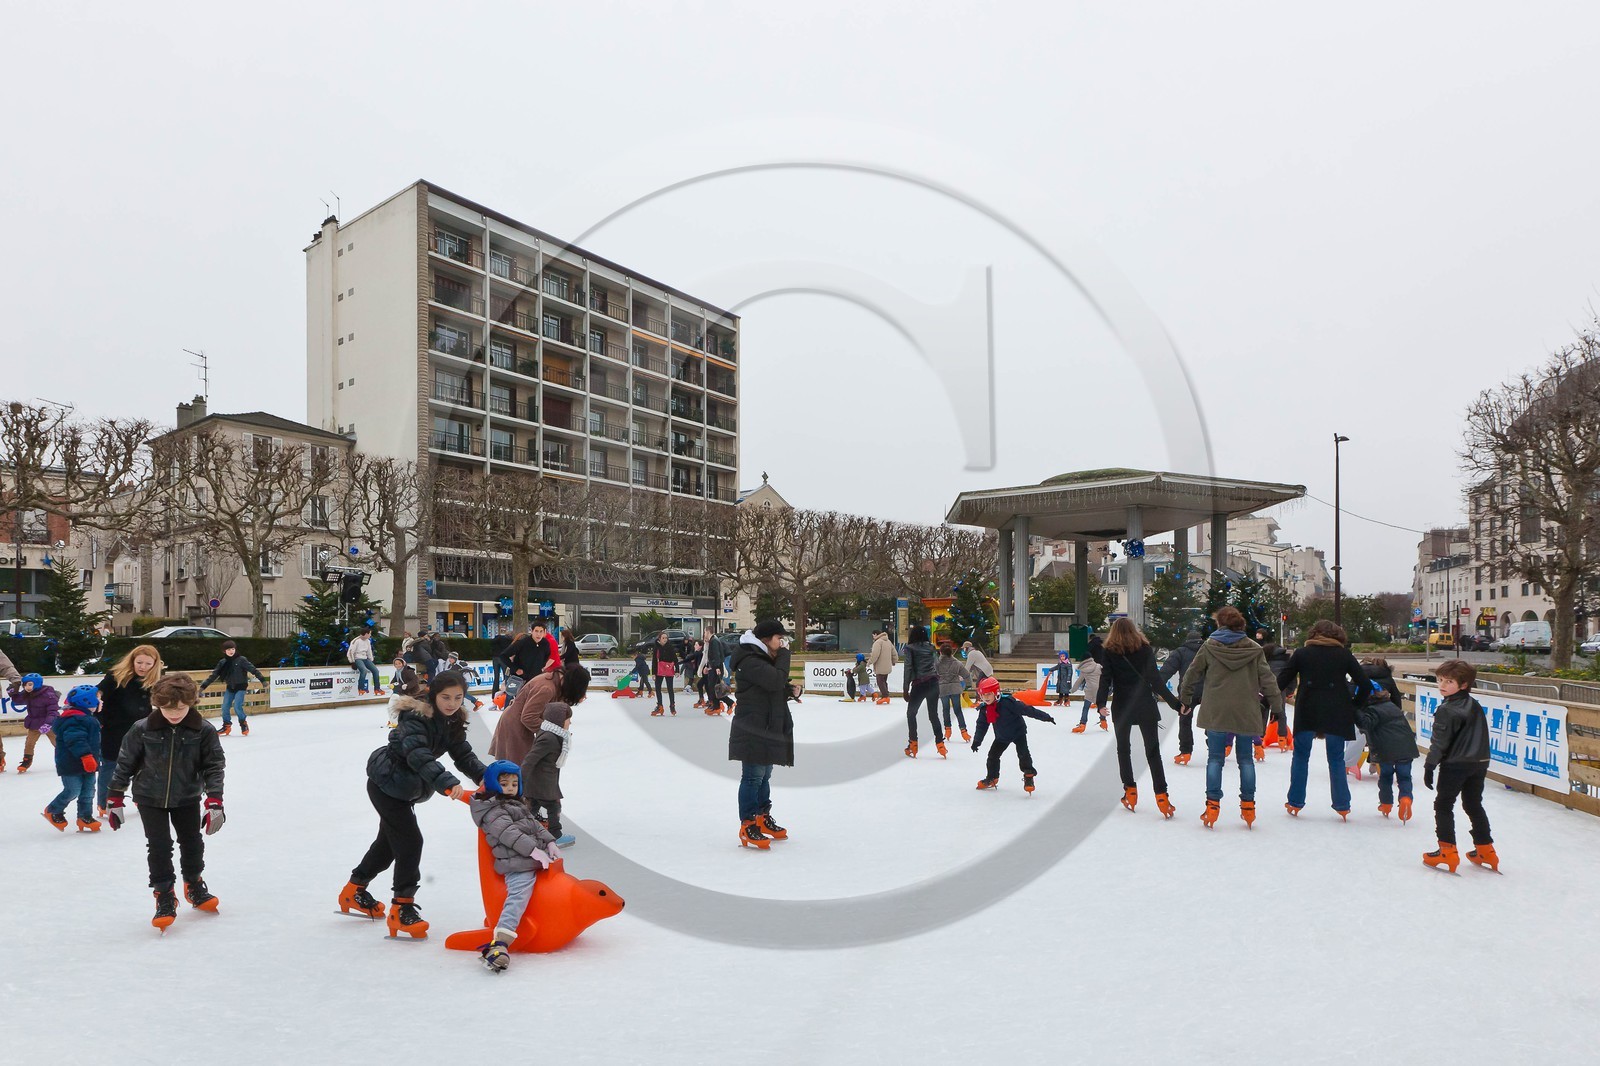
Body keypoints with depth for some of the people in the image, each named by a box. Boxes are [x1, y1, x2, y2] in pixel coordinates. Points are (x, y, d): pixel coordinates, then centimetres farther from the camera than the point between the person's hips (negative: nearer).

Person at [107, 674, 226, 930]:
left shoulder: (204, 731, -17)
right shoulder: (142, 730, -17)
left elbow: (214, 766, -11)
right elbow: (125, 764, -4)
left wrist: (214, 802, -15)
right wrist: (114, 799, 0)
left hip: (187, 798, 1)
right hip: (150, 798, -1)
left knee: (192, 842, 12)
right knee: (159, 846, -5)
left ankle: (194, 885, 35)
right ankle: (164, 896, 11)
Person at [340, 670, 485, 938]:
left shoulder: (452, 722, -5)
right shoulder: (416, 719, -31)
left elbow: (463, 754, -9)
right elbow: (419, 755, -46)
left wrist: (482, 775, -28)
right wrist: (447, 783, -58)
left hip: (406, 787, 9)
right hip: (386, 783, -9)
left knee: (389, 839, 23)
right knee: (410, 841, -15)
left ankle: (355, 890, 45)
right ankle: (401, 908, -5)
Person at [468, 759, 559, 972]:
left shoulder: (519, 805, 25)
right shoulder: (492, 810, -6)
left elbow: (536, 826, 24)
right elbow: (509, 834, -18)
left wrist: (550, 843, 8)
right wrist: (534, 850, -23)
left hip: (536, 860, 10)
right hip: (517, 866, -10)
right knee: (518, 897, -25)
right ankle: (500, 943, -37)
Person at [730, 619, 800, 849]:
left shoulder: (765, 658, 16)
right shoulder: (750, 661, -17)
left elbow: (777, 690, 23)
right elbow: (776, 681, -28)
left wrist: (791, 691, 1)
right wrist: (784, 654, -17)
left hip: (767, 728, 10)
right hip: (753, 730, -10)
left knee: (765, 774, 19)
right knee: (753, 776, -7)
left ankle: (762, 817, 31)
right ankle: (748, 826, -1)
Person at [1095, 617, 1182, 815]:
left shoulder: (1110, 652, -3)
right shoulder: (1145, 649, -1)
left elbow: (1106, 680, -13)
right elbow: (1155, 680, -6)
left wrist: (1101, 703, -19)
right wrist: (1175, 702, -2)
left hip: (1122, 706, 0)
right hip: (1145, 706, 0)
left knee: (1123, 749, 15)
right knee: (1153, 751, 4)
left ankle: (1130, 790, 15)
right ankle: (1160, 794, -6)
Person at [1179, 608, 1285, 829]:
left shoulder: (1209, 646, -2)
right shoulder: (1254, 648, 0)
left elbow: (1192, 674, 4)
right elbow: (1267, 679, 0)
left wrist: (1184, 700, 17)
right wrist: (1278, 704, 10)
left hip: (1215, 713, -1)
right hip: (1246, 713, 1)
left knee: (1215, 759, 5)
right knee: (1246, 759, 12)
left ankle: (1212, 804, -1)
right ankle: (1248, 805, 12)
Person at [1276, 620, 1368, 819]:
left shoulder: (1301, 653, 2)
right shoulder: (1344, 655, 3)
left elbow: (1283, 681, 0)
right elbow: (1364, 683, 0)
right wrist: (1355, 705, 10)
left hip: (1307, 713, 0)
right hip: (1336, 714, 0)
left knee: (1301, 756, 11)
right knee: (1336, 758, 11)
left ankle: (1295, 802, 13)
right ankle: (1342, 805, 12)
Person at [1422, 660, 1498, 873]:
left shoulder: (1446, 710, -17)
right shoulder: (1476, 707, 9)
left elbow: (1439, 742, -17)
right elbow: (1481, 737, 17)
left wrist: (1429, 766, -11)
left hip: (1455, 765, -8)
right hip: (1479, 763, 8)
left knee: (1443, 805, 2)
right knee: (1474, 805, 18)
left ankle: (1447, 852, -1)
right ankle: (1485, 850, 23)